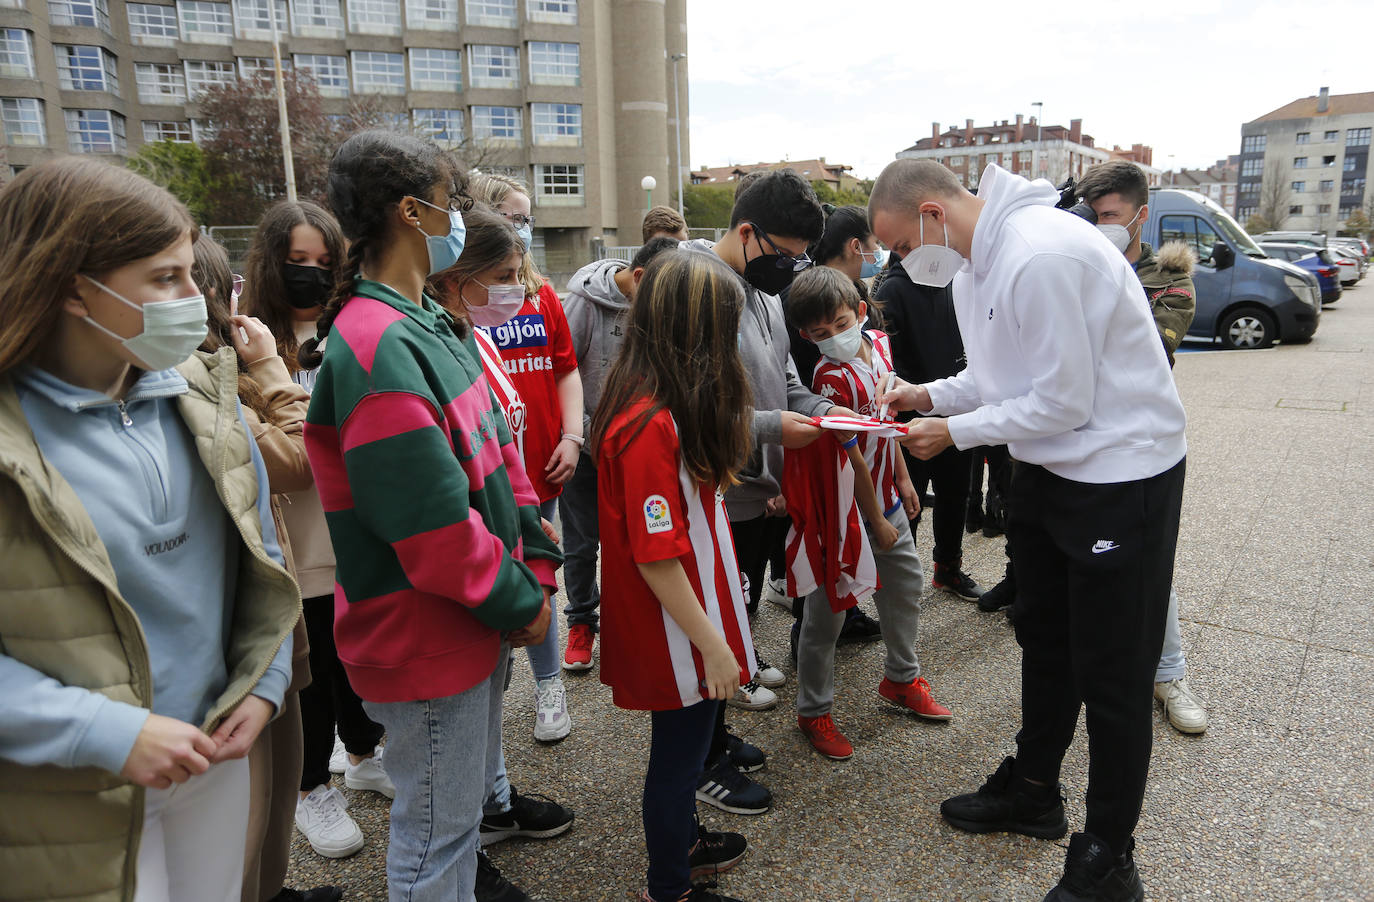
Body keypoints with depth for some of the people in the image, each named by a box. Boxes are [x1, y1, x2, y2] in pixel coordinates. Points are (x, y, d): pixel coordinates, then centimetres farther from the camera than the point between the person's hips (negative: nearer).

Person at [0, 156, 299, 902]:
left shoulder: (200, 392, -2)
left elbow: (258, 552, 5)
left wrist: (264, 682, -2)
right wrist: (108, 733, -20)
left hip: (215, 753, 5)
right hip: (78, 798, -4)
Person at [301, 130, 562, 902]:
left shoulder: (431, 324, 6)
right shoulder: (377, 351, -26)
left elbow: (494, 444, 9)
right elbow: (435, 529, -28)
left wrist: (536, 564, 3)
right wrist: (519, 604, -13)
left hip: (479, 617, 10)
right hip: (427, 636, -10)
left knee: (473, 787, 29)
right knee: (439, 823, 11)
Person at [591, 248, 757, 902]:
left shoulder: (653, 403, 2)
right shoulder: (652, 425, -28)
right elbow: (655, 558, -26)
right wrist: (713, 645, -19)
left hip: (692, 615, 9)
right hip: (676, 633, -9)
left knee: (685, 738, 26)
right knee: (679, 751, 11)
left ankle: (681, 841, 49)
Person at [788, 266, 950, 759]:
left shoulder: (878, 343, 0)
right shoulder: (831, 377, -24)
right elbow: (851, 458, -21)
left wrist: (902, 479, 15)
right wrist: (876, 520, -14)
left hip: (885, 495, 8)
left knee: (905, 582, 21)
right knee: (827, 609, 2)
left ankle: (902, 677, 42)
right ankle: (813, 711, 19)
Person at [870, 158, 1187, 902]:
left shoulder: (1042, 257, -28)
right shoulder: (975, 262, 4)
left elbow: (1063, 401, -25)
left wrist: (955, 432, -16)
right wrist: (930, 394, 0)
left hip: (1121, 472, -10)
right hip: (1048, 468, 10)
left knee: (1111, 674, 2)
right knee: (1045, 642, 21)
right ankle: (1032, 790, 41)